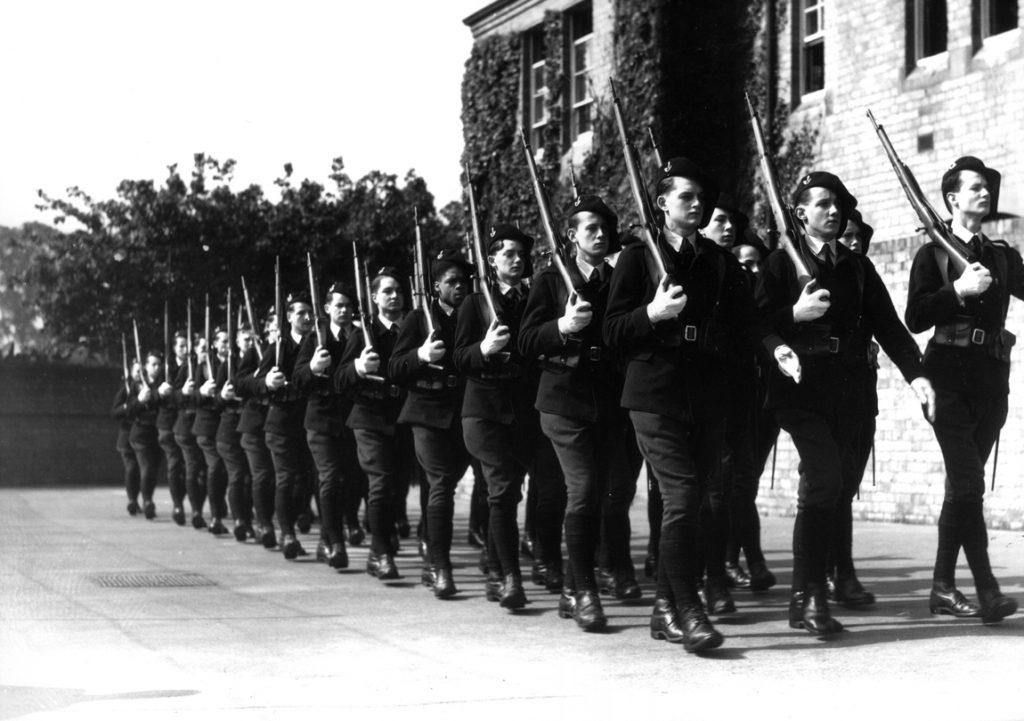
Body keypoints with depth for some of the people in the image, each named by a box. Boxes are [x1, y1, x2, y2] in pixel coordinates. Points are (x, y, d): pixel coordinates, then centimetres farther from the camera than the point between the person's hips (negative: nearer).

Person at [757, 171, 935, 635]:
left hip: (848, 390, 5)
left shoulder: (859, 268, 17)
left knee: (830, 486, 5)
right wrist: (794, 315, -23)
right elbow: (761, 323, -4)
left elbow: (888, 325, 9)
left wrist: (915, 373, -4)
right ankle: (808, 594, -15)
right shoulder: (782, 263, 4)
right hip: (801, 386, -5)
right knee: (826, 477, -20)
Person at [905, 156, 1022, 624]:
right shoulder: (933, 256, 3)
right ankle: (986, 590, -15)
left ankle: (943, 588, 14)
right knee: (968, 484, -13)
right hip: (951, 375, -5)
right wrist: (958, 289, -16)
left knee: (962, 485, 9)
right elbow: (916, 319, -7)